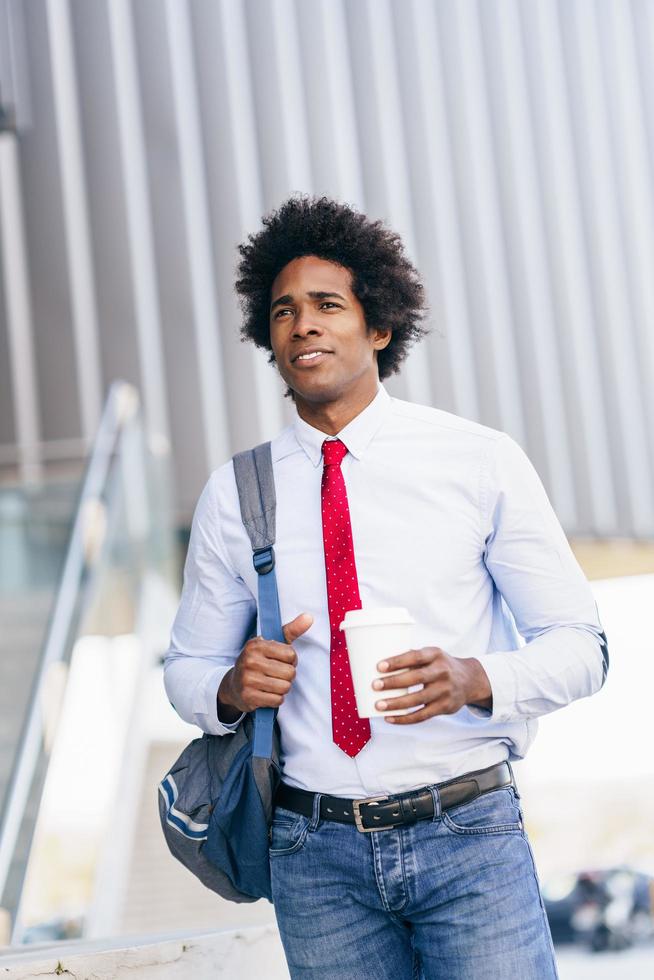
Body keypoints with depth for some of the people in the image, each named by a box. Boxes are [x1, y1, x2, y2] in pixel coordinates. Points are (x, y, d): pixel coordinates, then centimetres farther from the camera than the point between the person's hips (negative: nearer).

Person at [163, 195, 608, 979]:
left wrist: (474, 679, -19)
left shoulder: (480, 461, -1)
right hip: (317, 854, 2)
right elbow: (186, 667, 14)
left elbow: (580, 644, 0)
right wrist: (232, 688, -10)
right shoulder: (234, 494, 5)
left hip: (467, 833, -2)